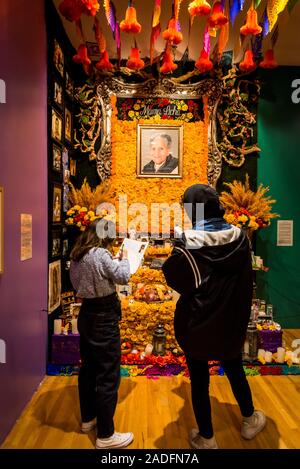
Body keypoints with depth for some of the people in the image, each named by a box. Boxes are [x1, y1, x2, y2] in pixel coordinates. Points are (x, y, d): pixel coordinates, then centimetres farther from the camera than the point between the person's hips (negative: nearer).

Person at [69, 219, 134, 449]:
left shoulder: (78, 256, 6)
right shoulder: (101, 254, -20)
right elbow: (123, 277, -18)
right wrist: (124, 258, 0)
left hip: (87, 314, 9)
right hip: (103, 318, -9)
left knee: (89, 368, 21)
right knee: (108, 375, 1)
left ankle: (88, 418, 37)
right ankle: (105, 436, 12)